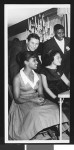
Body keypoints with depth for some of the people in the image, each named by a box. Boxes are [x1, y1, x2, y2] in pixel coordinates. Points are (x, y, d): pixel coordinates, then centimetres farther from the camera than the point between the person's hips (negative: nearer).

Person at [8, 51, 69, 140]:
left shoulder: (38, 76, 10)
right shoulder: (17, 78, -7)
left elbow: (40, 93, 12)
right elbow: (17, 99, -9)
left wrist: (41, 98, -13)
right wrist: (32, 100, -23)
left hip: (36, 100, 5)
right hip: (23, 103, -5)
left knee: (53, 108, -24)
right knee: (35, 112, -37)